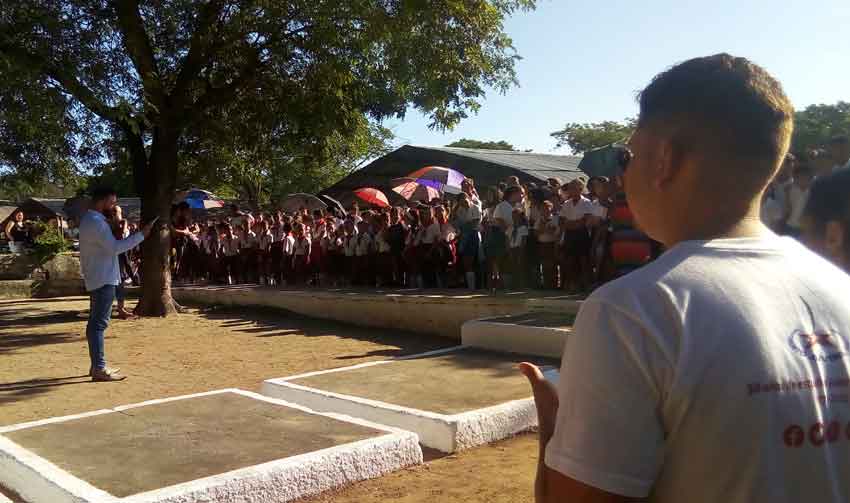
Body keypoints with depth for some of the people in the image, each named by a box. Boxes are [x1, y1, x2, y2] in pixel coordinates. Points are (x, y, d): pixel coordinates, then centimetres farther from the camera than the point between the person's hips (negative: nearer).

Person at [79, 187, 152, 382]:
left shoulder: (90, 220, 16)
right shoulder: (96, 222, -17)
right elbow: (114, 247, -24)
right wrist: (141, 235, -21)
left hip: (98, 279, 11)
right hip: (103, 280, -11)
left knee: (95, 322, 13)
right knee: (99, 323, -10)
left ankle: (96, 365, 20)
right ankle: (99, 369, -9)